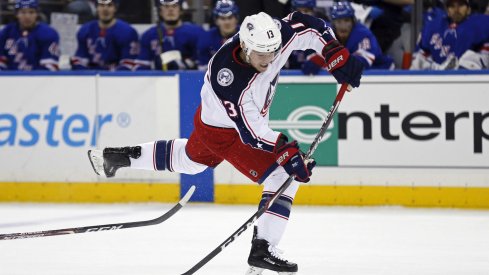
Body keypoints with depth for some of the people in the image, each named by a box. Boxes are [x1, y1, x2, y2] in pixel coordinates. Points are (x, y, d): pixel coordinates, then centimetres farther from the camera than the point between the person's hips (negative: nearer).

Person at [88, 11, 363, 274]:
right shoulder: (233, 82, -41)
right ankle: (262, 250, -6)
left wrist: (339, 58, -18)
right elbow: (251, 132, -35)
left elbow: (310, 25, -11)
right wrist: (287, 153, -40)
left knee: (191, 158, 33)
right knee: (284, 177, -15)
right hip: (223, 131, -8)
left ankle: (122, 156, 50)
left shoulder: (274, 35, -26)